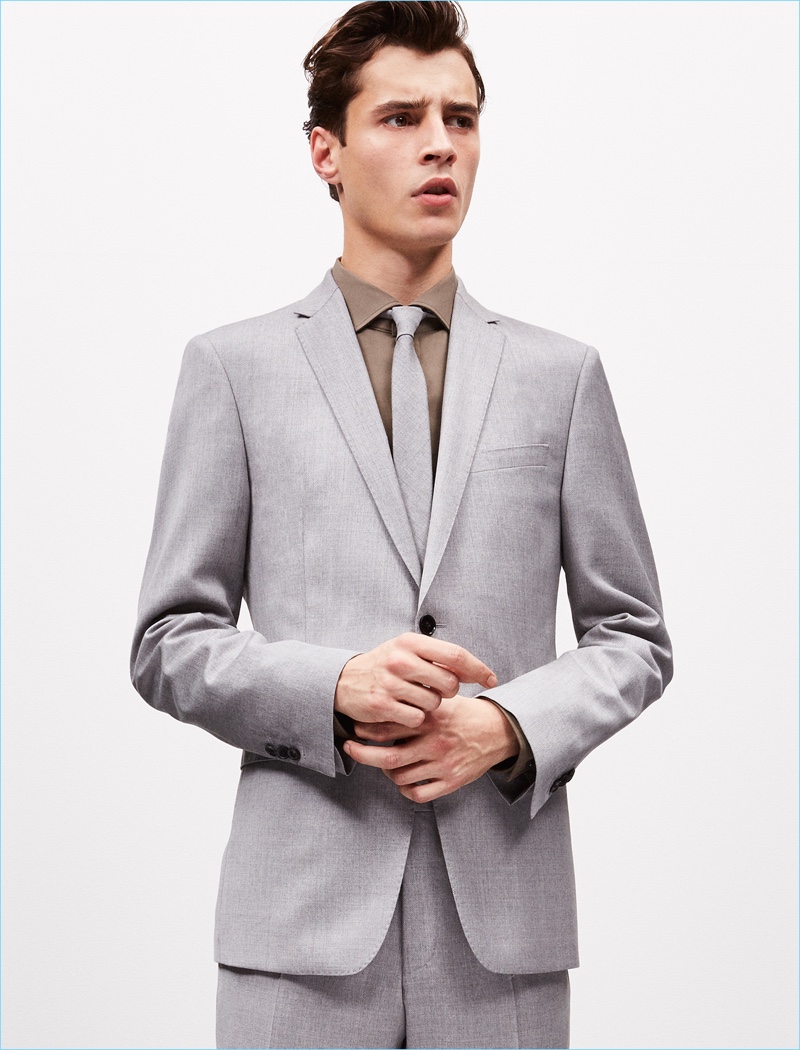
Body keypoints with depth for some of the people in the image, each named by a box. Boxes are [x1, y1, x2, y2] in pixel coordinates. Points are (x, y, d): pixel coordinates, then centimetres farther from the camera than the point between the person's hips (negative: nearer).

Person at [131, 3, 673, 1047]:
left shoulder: (560, 373, 10)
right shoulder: (235, 367, 6)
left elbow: (632, 635, 11)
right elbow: (170, 644, 4)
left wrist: (510, 725, -8)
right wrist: (334, 686, -13)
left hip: (505, 910, 1)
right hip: (308, 909, -1)